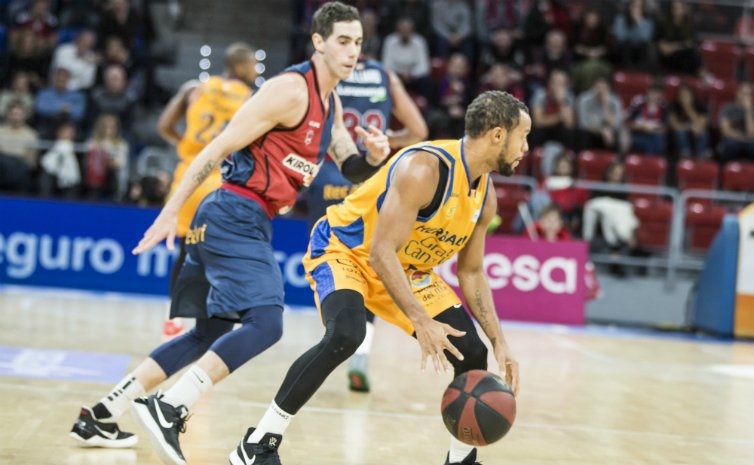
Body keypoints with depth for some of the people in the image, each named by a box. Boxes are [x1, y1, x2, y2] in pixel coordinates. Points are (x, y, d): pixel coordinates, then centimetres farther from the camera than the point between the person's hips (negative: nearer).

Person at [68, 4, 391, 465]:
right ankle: (169, 408, -28)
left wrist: (374, 155, -6)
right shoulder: (291, 89, -13)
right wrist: (171, 213, -18)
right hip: (236, 215, -10)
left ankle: (102, 414, 21)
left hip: (250, 223, 10)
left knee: (212, 332, 16)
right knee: (265, 323, -23)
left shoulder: (331, 103, 15)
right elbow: (218, 149, -15)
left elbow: (352, 169, 18)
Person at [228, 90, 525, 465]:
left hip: (406, 267, 8)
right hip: (344, 249, -8)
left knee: (473, 354, -1)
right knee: (345, 334, -36)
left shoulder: (486, 197, -3)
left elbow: (471, 273, 8)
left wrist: (499, 342, -1)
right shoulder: (425, 168, -30)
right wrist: (422, 322, -40)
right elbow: (381, 252, -34)